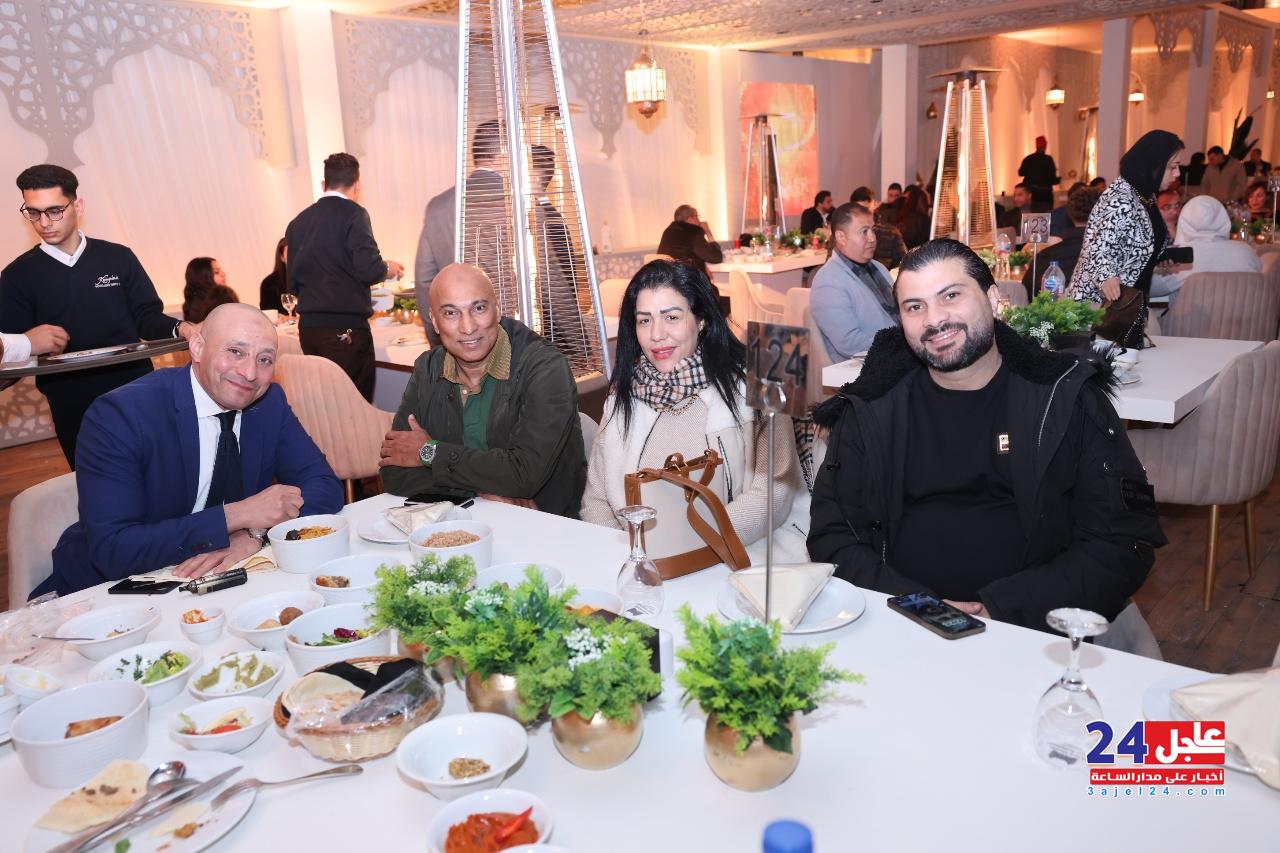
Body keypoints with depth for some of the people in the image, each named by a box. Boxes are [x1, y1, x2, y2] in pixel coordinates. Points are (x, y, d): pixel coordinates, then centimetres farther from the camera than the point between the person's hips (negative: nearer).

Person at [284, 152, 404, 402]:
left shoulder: (297, 222, 11)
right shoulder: (353, 213, -6)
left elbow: (293, 284, 15)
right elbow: (369, 269, -16)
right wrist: (389, 268, 5)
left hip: (308, 326, 6)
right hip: (345, 328, -6)